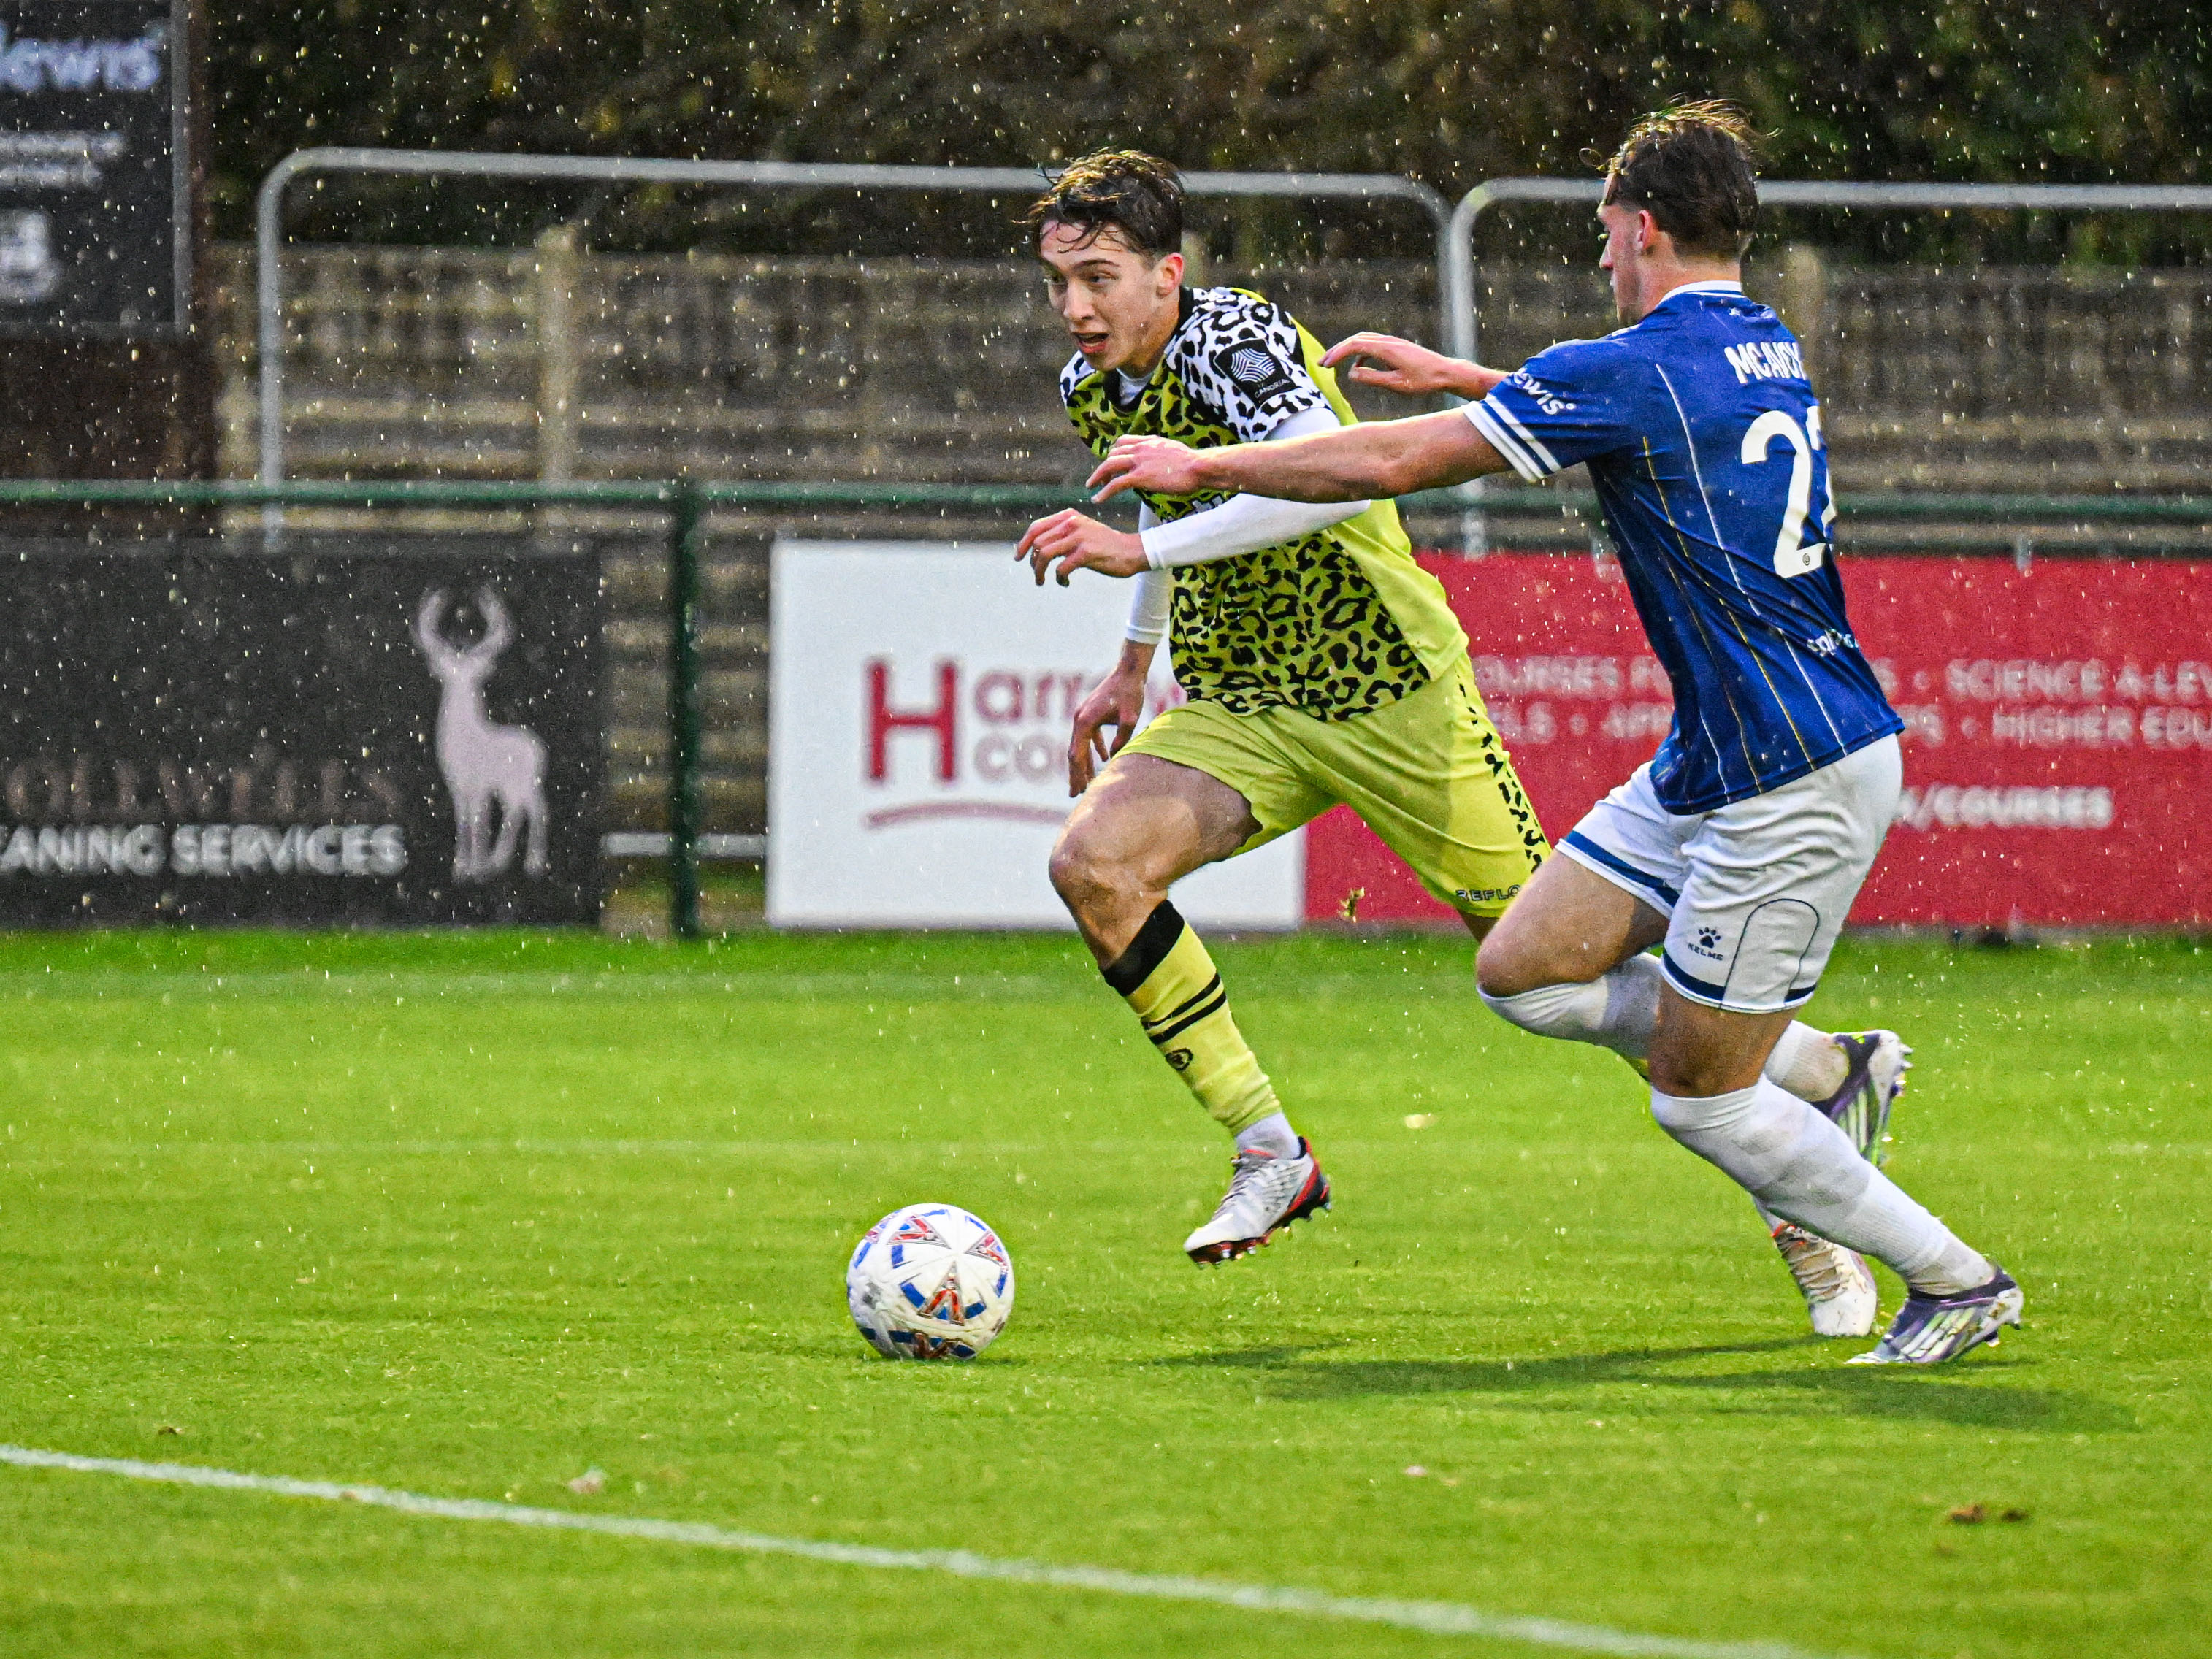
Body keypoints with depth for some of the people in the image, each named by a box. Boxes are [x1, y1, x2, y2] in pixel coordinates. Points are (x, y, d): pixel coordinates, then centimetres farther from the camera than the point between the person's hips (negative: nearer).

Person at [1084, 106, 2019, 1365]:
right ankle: (1827, 1069, 18)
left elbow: (1390, 464, -13)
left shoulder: (1636, 368, -17)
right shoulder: (1766, 349, 10)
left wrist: (1204, 465, -2)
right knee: (1524, 971, 11)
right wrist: (1459, 375, 37)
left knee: (1696, 1097, 1)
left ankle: (1959, 1284, 10)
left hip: (1795, 787, -9)